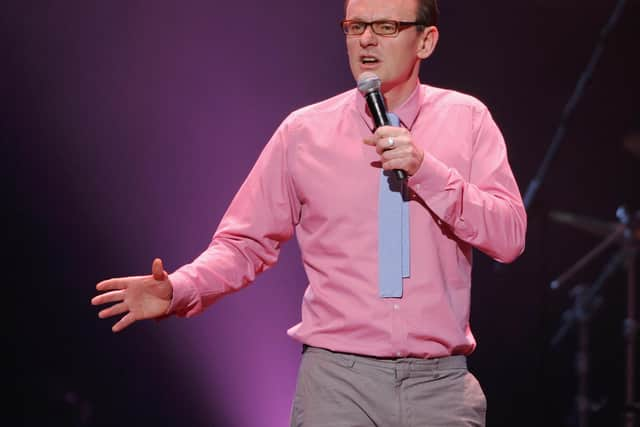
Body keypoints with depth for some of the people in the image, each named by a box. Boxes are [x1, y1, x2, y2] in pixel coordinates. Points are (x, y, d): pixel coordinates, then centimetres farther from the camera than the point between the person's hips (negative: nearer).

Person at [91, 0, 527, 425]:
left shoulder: (467, 120, 4)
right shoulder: (303, 132, 3)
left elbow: (510, 237, -5)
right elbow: (245, 243, 3)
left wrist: (426, 170, -16)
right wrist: (178, 290, -14)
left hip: (440, 384, 1)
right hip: (337, 379, 0)